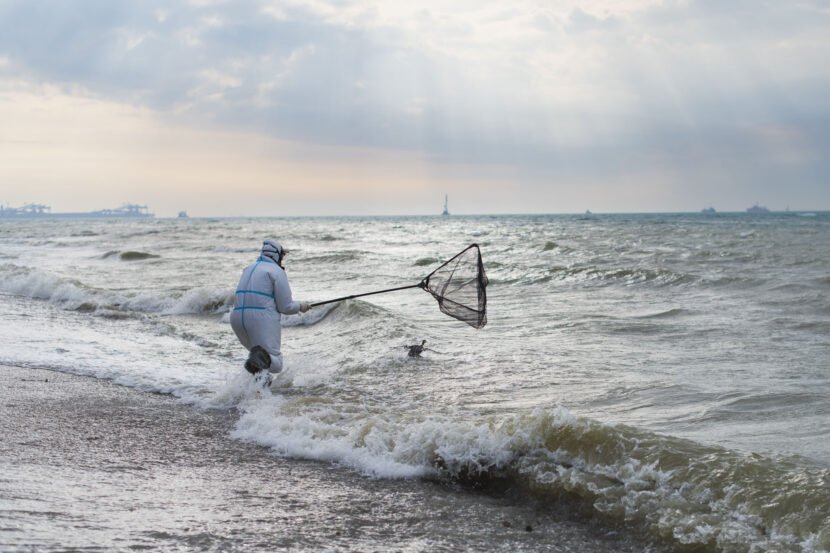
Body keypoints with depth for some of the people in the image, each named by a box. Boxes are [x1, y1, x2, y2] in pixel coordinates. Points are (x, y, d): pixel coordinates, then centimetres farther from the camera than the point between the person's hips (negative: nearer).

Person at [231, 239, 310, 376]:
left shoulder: (249, 268, 22)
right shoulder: (278, 272, 0)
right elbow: (285, 307, -4)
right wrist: (300, 306, 17)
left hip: (238, 318, 7)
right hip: (262, 318, -6)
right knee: (276, 364, -7)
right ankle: (262, 359, -39)